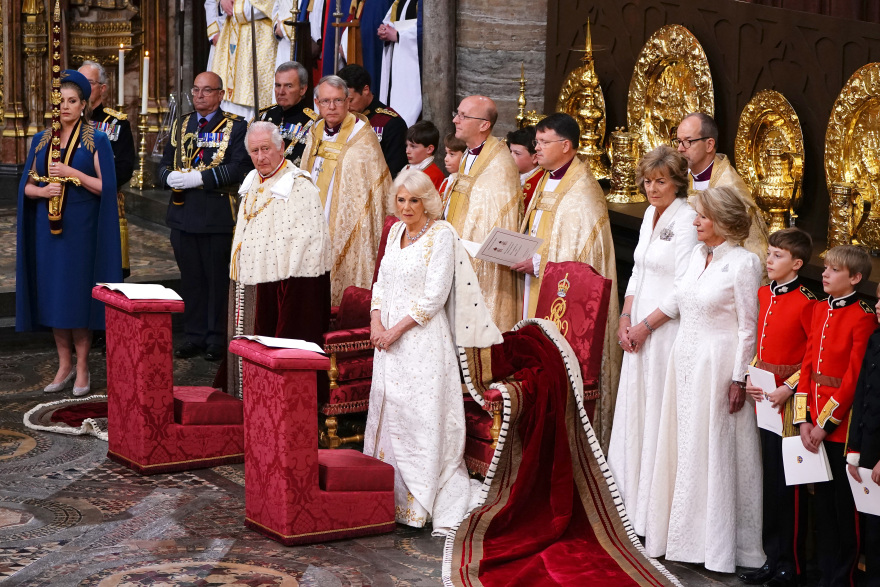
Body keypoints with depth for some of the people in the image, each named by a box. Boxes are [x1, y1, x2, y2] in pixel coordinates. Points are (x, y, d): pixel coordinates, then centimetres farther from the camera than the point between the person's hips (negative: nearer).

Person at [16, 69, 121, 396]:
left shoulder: (97, 141, 0)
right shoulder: (41, 141, 11)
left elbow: (105, 186, -6)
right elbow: (26, 185, 11)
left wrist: (71, 173, -16)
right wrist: (42, 190, -10)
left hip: (80, 229, -4)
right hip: (48, 228, 4)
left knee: (78, 295, -4)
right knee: (53, 295, 5)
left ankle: (82, 368, 4)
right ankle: (64, 365, 14)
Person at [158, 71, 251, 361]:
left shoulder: (236, 127, -1)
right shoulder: (182, 126, 16)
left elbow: (239, 168, -13)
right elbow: (165, 163, 17)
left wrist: (198, 178, -19)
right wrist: (170, 177, -8)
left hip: (218, 215, -5)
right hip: (183, 215, 5)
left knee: (218, 279, 1)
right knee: (190, 278, 10)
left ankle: (217, 338, 9)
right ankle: (194, 335, 18)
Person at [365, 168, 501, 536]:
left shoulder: (441, 236, -8)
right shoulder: (396, 232, 14)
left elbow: (434, 296, -13)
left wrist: (397, 329, -13)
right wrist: (376, 323, 0)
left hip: (424, 338, -7)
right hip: (389, 337, 7)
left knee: (425, 418, -9)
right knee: (388, 413, 7)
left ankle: (440, 509, -6)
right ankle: (393, 498, 15)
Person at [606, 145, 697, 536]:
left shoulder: (687, 220, -13)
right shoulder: (651, 214, 12)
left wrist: (646, 325, -13)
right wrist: (625, 319, 6)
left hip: (668, 328, -8)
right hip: (639, 328, 8)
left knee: (659, 412, -3)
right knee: (634, 408, 12)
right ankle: (631, 499, 23)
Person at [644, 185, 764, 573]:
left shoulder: (743, 263, -13)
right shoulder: (699, 254, 8)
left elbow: (749, 327, -14)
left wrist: (738, 380, -17)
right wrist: (645, 326, 27)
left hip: (718, 365, -7)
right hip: (685, 361, 7)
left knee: (714, 450, -1)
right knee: (683, 445, 11)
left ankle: (719, 545, 10)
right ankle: (686, 533, 22)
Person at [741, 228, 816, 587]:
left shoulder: (806, 304, -14)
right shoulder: (764, 295, 9)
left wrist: (789, 388, -17)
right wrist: (751, 377, 6)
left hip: (790, 401, -7)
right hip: (764, 398, 7)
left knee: (790, 485, 1)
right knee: (770, 480, 13)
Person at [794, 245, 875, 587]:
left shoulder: (863, 318, -13)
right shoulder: (819, 311, 9)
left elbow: (854, 377, -15)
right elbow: (808, 365, 8)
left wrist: (826, 423, -13)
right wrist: (804, 420, 1)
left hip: (842, 423, -6)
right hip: (815, 421, 7)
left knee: (845, 503, 4)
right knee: (822, 500, 14)